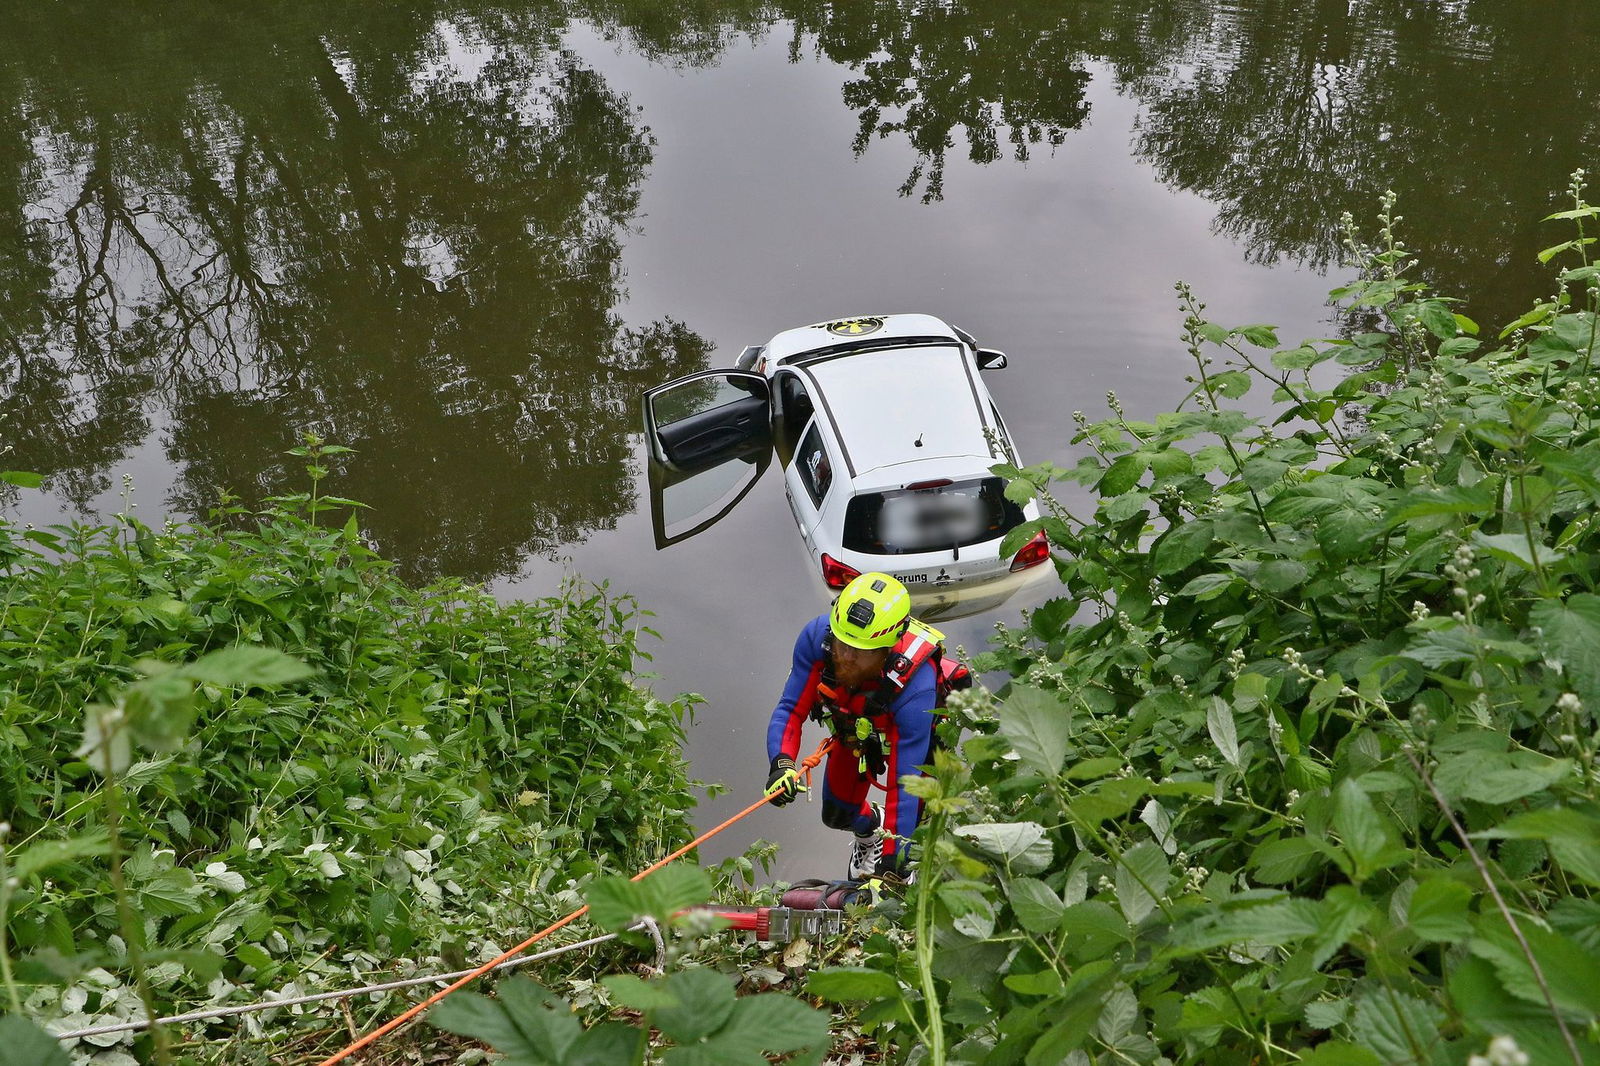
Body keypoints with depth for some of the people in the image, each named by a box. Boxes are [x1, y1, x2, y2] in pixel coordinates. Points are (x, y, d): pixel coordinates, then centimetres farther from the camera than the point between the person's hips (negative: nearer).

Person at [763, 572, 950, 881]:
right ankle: (869, 828, 46)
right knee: (838, 815, 9)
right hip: (854, 728, 3)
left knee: (916, 820, -8)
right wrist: (781, 763, -46)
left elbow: (903, 783, -42)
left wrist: (891, 866, -41)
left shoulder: (914, 687, -45)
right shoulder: (817, 636, -37)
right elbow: (790, 710, -27)